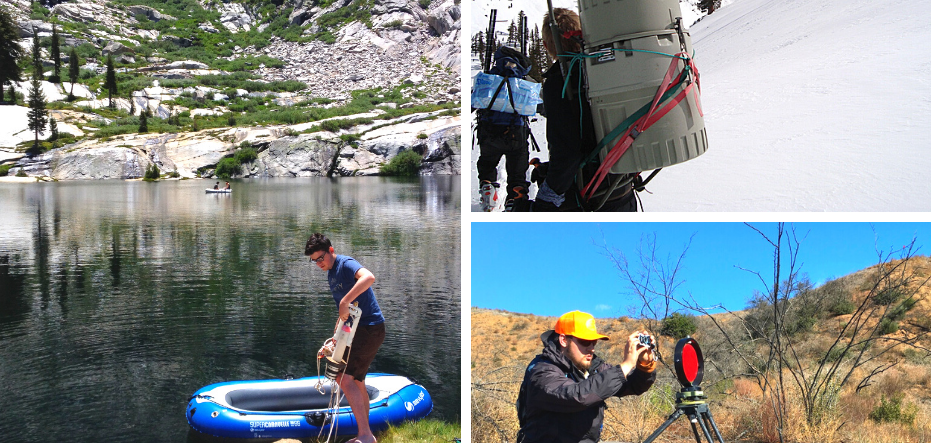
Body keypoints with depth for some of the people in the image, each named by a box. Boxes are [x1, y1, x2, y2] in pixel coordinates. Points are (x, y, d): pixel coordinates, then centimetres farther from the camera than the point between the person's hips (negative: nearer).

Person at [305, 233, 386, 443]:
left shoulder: (346, 264, -15)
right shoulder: (331, 273, 15)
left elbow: (369, 277, -38)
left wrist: (344, 302, -40)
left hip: (370, 328, -10)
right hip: (357, 329, 10)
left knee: (344, 377, -17)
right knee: (356, 381, 15)